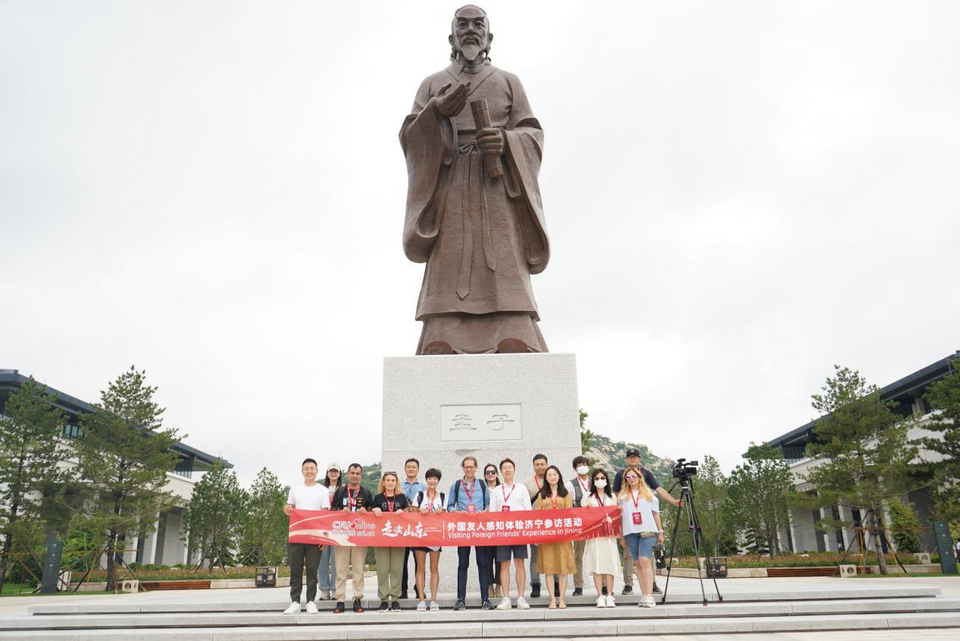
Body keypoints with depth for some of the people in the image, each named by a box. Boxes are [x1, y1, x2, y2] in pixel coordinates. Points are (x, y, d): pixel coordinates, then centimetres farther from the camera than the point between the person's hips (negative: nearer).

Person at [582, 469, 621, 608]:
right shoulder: (588, 498, 9)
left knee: (610, 564, -3)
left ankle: (609, 596, 1)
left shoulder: (612, 497, 15)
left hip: (609, 534, 1)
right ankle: (600, 597, -1)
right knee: (596, 565, -5)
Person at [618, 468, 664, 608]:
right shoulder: (622, 495, 13)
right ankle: (644, 595, 7)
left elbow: (656, 513, 13)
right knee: (638, 562, 2)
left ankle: (649, 595, -17)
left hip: (648, 530, -2)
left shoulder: (648, 493, 12)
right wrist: (621, 536, 8)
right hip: (630, 532, 2)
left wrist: (660, 532, 10)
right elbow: (621, 516, 11)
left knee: (645, 560, -15)